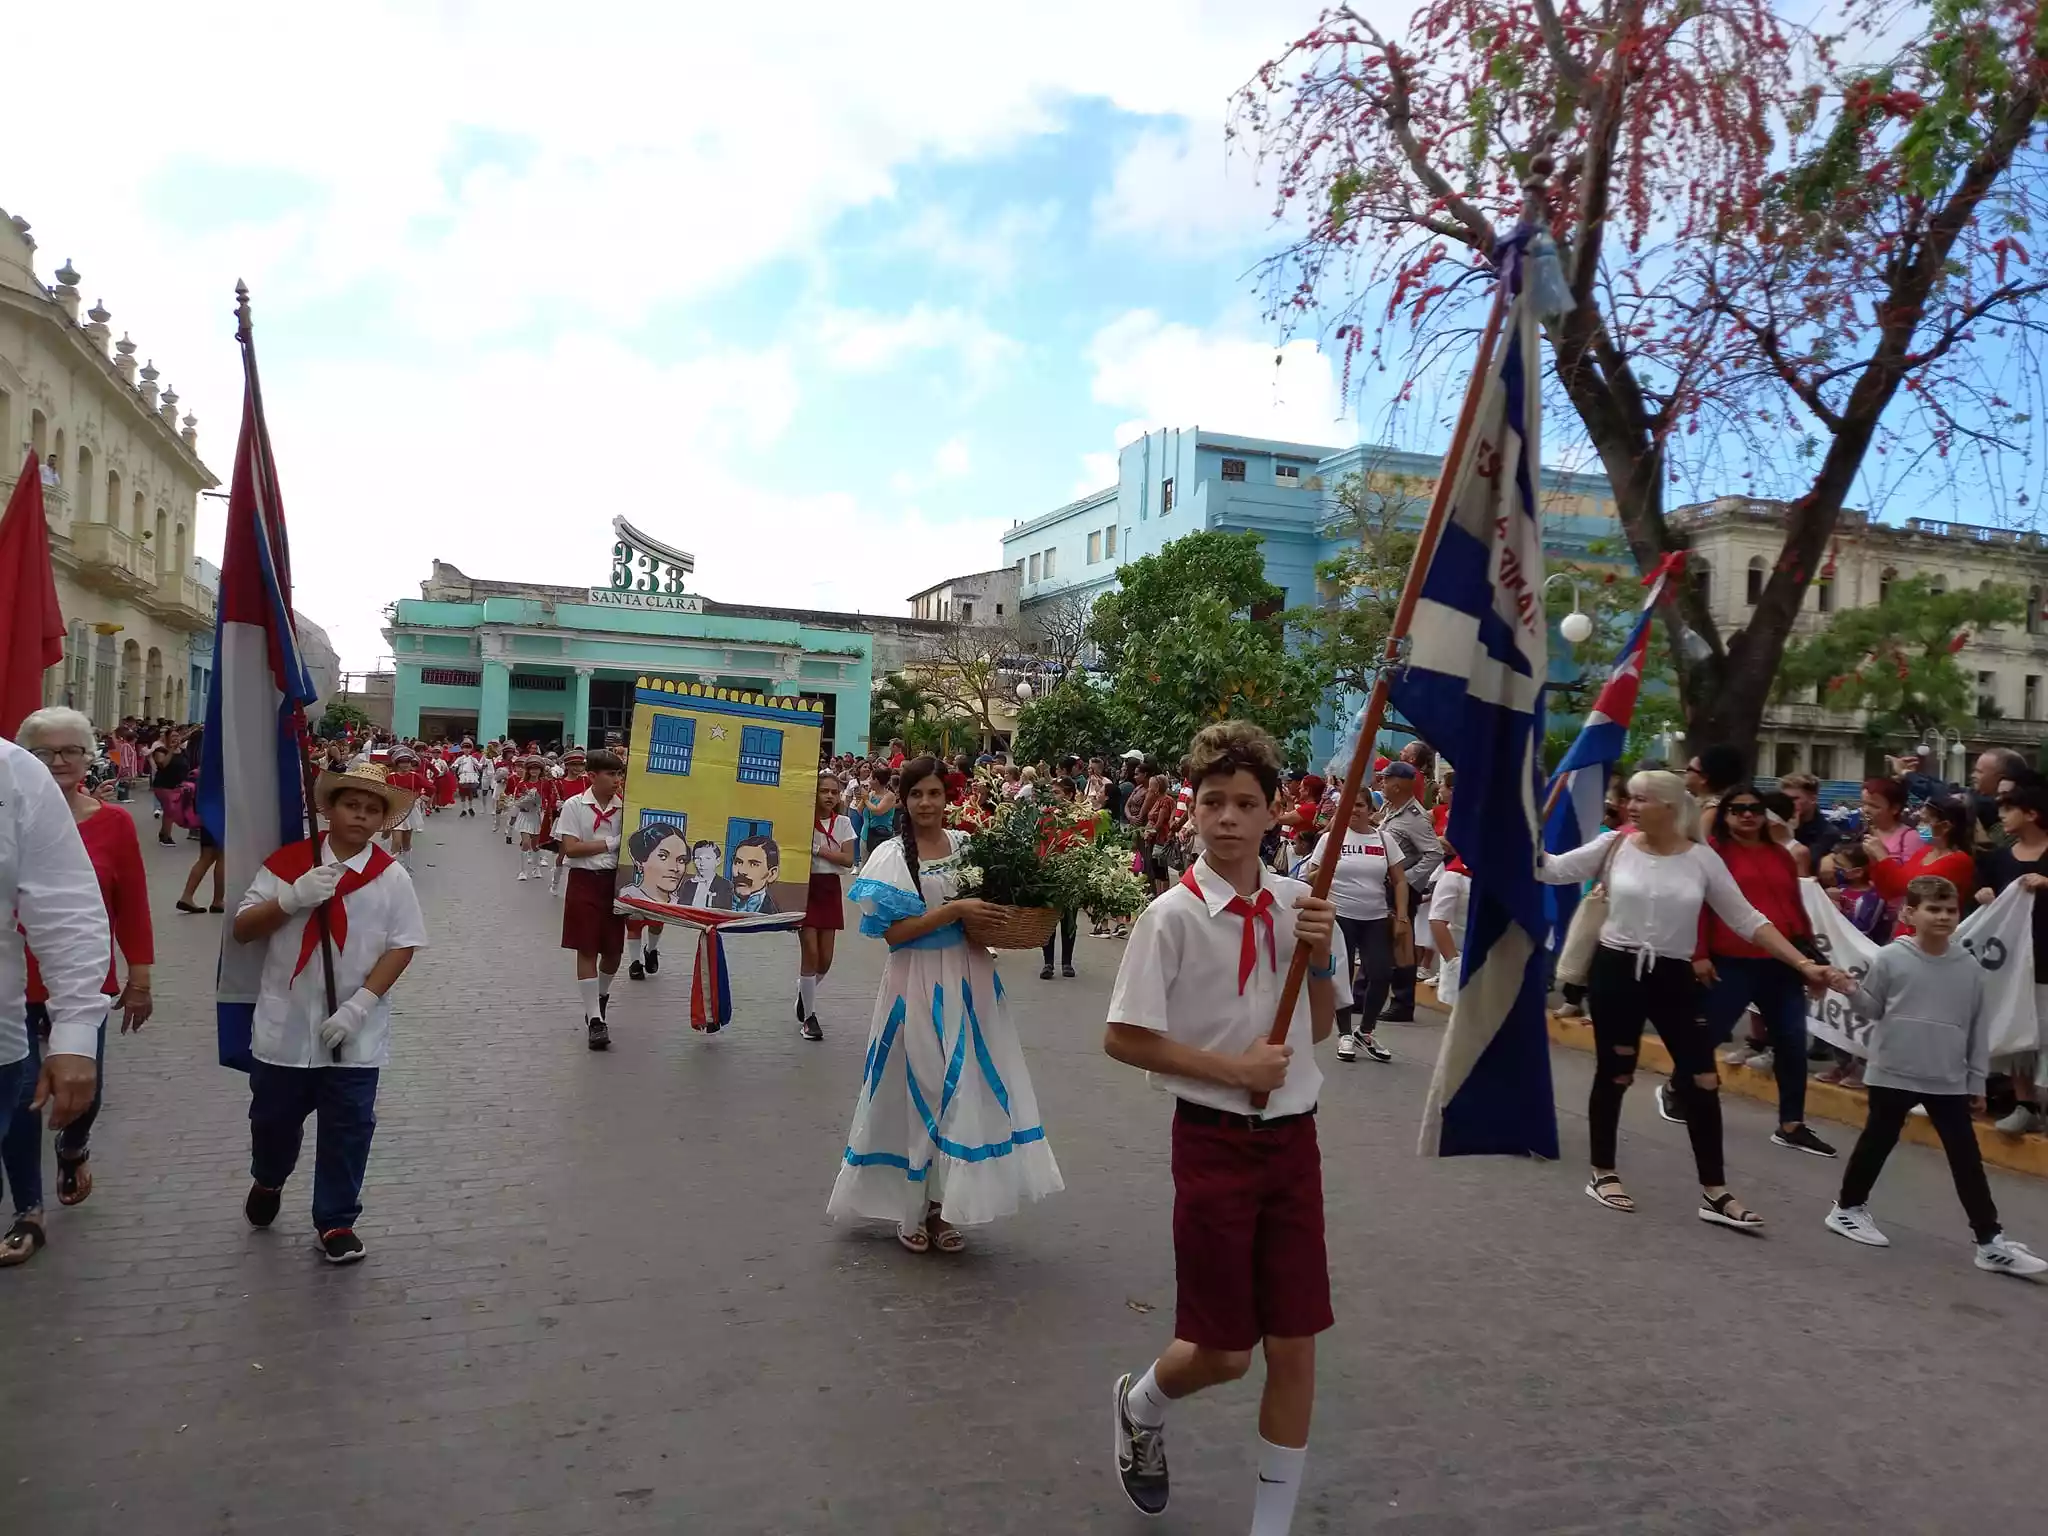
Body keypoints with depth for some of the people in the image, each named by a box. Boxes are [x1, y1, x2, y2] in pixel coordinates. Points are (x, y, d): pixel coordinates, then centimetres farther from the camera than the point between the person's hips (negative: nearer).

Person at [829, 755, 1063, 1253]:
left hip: (967, 979, 4)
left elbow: (992, 900, 19)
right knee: (917, 1090, 5)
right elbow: (893, 931, -14)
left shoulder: (966, 845, 5)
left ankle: (944, 1205, 19)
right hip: (917, 984, -4)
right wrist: (954, 910, -19)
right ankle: (911, 1208, 20)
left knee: (964, 1089, 6)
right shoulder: (891, 856, -6)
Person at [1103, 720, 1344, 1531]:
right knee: (1223, 1351, 6)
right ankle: (1140, 1403, 40)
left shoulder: (1301, 904, 1)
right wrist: (1232, 1068, -17)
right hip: (1215, 1139, -4)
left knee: (1294, 1347, 8)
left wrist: (1321, 957, -8)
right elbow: (1122, 1038, -13)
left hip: (1292, 1136, 4)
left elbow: (1319, 1027, 10)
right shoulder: (1173, 914, -14)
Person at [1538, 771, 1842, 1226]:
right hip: (1616, 970, -1)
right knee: (1614, 1075, 7)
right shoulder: (1614, 846, -3)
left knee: (1704, 1080, -1)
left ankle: (1714, 1193, 9)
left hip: (1673, 978, 1)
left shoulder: (1702, 859, -2)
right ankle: (1603, 1173, 23)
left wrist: (1803, 964, -5)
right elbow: (1552, 869, -3)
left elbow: (1746, 919, 0)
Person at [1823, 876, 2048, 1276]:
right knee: (1876, 1142, 10)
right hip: (1892, 1075, -2)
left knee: (1967, 1159, 3)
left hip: (1949, 1081, 2)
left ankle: (1990, 1240, 8)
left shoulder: (1969, 966, 0)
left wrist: (1977, 1080, 8)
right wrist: (1850, 992, -19)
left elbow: (1977, 1027, 7)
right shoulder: (1890, 958, -8)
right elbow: (1873, 1010, 2)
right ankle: (1848, 1208, 27)